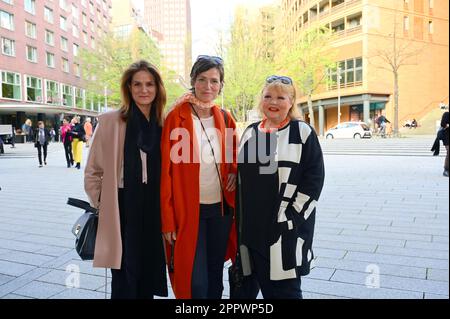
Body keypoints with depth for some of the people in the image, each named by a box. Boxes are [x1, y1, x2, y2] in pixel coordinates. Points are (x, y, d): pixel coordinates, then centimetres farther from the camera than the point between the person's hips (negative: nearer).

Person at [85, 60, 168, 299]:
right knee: (125, 281, 5)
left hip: (155, 212, 3)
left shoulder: (164, 125, 4)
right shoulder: (110, 121, -4)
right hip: (123, 211, -3)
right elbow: (92, 172, 2)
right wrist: (102, 205, -1)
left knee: (149, 277, 15)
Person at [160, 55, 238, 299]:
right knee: (195, 282, -1)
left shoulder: (226, 119, 4)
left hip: (221, 209, 4)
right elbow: (166, 171, -9)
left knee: (215, 276, 17)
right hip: (188, 210, -4)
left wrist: (233, 173, -4)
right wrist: (168, 220, -10)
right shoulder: (176, 117, -9)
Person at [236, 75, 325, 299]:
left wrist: (291, 215, -14)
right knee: (265, 287, 15)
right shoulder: (250, 133, 10)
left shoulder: (303, 133, -4)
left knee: (287, 289, 3)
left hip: (288, 227, -4)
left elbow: (314, 178, -8)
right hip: (253, 226, 5)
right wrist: (242, 217, 9)